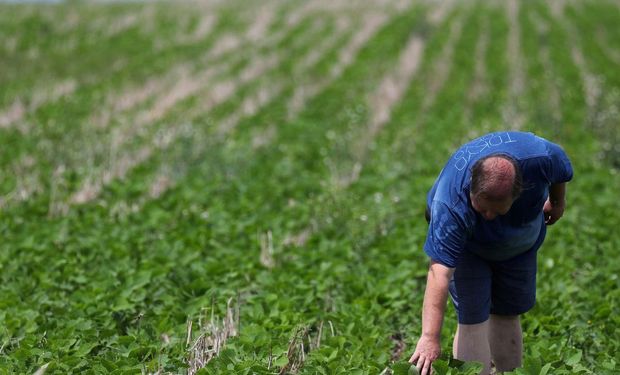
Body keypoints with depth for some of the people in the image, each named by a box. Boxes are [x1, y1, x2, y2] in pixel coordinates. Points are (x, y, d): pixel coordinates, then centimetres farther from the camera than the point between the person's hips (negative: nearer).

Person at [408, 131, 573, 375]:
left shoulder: (539, 156, -38)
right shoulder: (451, 208, -46)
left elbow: (562, 171, -12)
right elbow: (439, 272, -50)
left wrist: (557, 202, 9)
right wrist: (430, 337, -54)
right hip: (468, 246, -3)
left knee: (507, 314, 11)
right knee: (473, 318, -14)